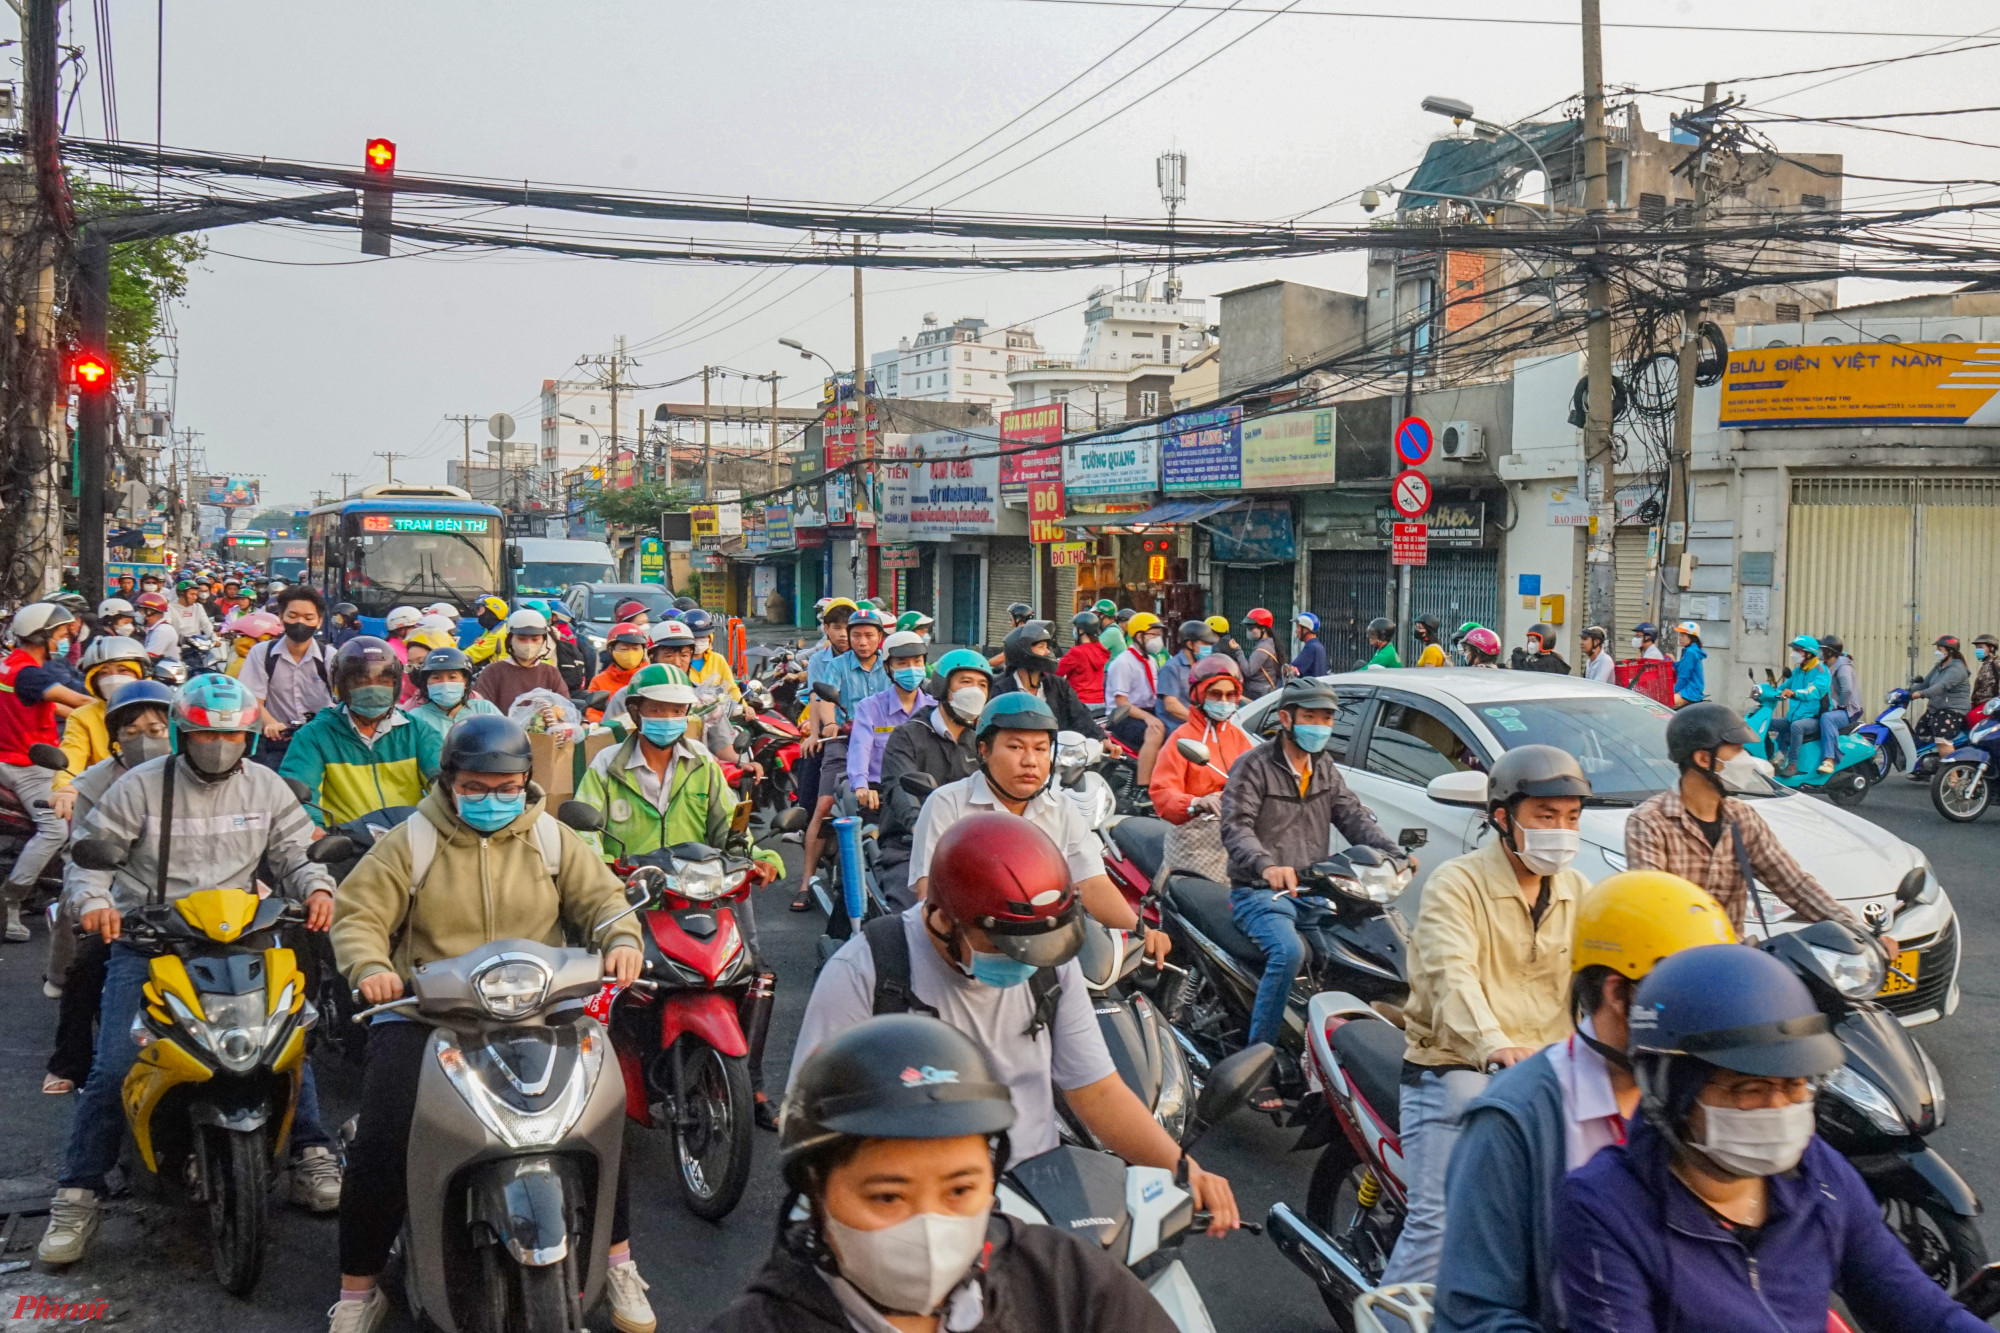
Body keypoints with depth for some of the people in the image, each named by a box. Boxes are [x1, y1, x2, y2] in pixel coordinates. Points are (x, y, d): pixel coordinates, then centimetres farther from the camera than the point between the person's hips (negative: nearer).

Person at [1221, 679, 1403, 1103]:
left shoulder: (1325, 769, 18)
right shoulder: (1253, 766, -4)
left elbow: (1353, 817, 11)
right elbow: (1236, 827, -17)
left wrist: (1392, 852, -7)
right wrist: (1266, 865, -37)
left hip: (1313, 890, 6)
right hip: (1260, 891, -6)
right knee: (1288, 952, -33)